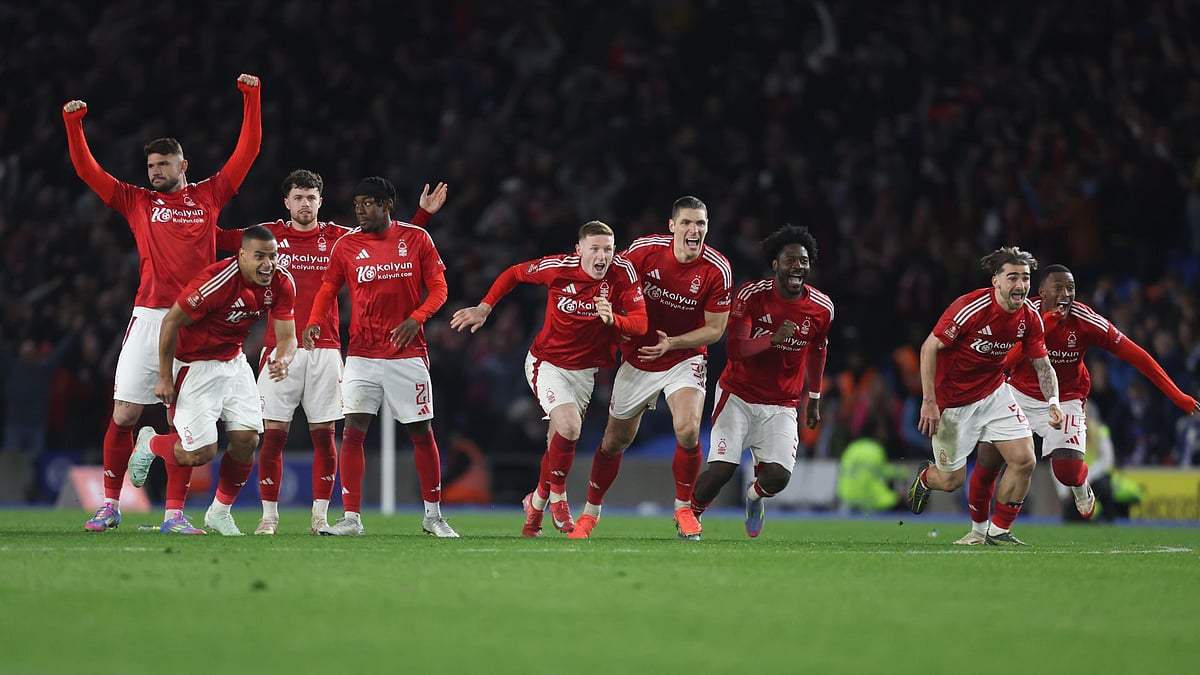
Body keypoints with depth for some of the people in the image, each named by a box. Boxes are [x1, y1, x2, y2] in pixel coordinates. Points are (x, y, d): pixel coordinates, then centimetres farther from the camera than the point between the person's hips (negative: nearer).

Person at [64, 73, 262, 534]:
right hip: (149, 318, 0)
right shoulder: (138, 202, 12)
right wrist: (73, 124, 2)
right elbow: (87, 170, 12)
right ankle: (110, 506, 9)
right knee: (123, 415, -3)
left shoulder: (209, 196, 11)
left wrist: (251, 98, 8)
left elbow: (248, 150, 12)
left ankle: (174, 514, 3)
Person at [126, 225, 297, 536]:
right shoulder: (216, 281, -30)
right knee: (201, 452, -9)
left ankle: (220, 512, 21)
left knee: (247, 440, -1)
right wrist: (165, 378, -15)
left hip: (233, 361, 6)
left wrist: (283, 360, -30)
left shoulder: (281, 284, -10)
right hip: (195, 365, -6)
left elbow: (286, 336, -5)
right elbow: (171, 322, -21)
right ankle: (150, 444, 24)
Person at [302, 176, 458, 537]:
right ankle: (351, 518, -7)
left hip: (408, 354, -1)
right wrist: (314, 321, -11)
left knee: (422, 433, 5)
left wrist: (416, 318, -16)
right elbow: (328, 288, 8)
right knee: (352, 431, -10)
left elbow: (438, 288, 2)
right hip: (362, 355, 1)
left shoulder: (416, 238, 0)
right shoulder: (346, 245, 3)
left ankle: (433, 515, 20)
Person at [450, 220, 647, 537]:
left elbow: (639, 322, -18)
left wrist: (613, 320, -39)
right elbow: (514, 274, 1)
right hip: (547, 363, -3)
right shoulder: (558, 267, -18)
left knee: (558, 444, 8)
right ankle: (557, 497, -1)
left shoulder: (622, 271, -15)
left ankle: (536, 503, 33)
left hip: (585, 369, 3)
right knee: (569, 427, -24)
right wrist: (484, 308, -1)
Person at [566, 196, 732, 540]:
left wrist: (672, 342, -22)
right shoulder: (644, 250, -15)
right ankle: (590, 511, 31)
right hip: (637, 359, 2)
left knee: (687, 430, -24)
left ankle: (683, 508, -2)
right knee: (615, 440, 9)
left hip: (684, 359, -2)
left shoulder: (717, 270, -17)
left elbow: (715, 329, -10)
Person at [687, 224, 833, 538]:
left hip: (782, 404, 2)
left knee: (778, 477, -14)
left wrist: (814, 400, 23)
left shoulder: (821, 308, -5)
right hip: (738, 396, -2)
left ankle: (754, 495, 24)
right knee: (721, 470, -15)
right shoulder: (752, 295, -14)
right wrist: (774, 338, -35)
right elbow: (734, 348, -22)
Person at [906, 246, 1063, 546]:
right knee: (952, 479, 2)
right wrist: (929, 401, -24)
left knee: (1024, 460, -9)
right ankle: (925, 477, 41)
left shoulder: (1030, 316, -8)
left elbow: (1042, 364, 1)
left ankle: (998, 532, 8)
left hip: (994, 393, 5)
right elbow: (929, 347, -21)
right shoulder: (971, 308, -26)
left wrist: (1053, 403, -16)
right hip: (952, 402, -5)